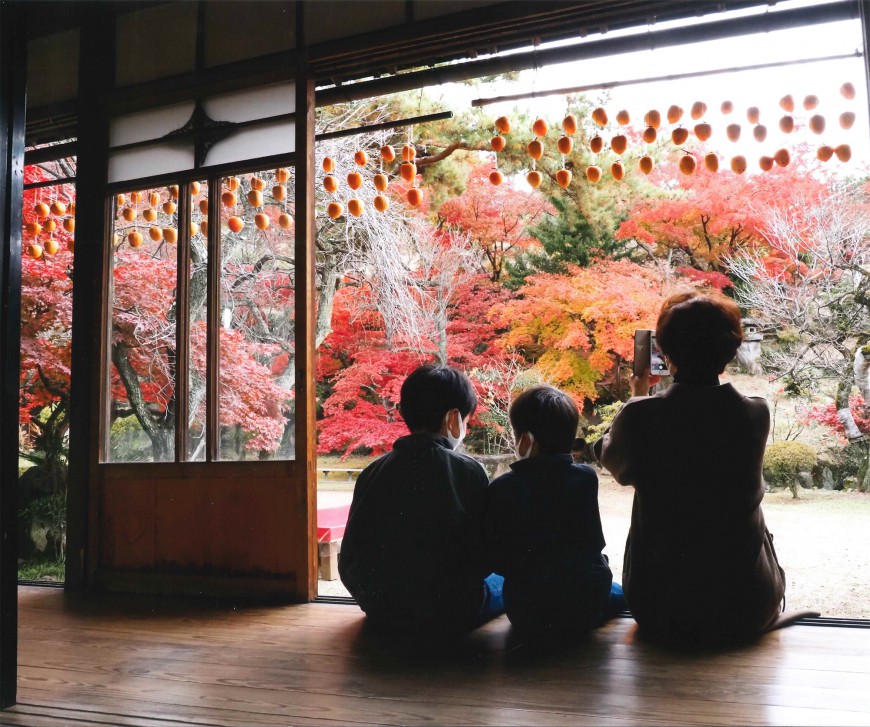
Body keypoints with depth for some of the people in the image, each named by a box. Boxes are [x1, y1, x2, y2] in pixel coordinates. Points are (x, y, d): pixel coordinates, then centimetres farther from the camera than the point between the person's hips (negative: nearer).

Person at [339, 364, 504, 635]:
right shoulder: (468, 472, -14)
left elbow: (350, 563, 0)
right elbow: (484, 558, -9)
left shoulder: (372, 473, -4)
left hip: (383, 614, 5)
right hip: (451, 614, -5)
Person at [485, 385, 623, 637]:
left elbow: (497, 561, -8)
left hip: (526, 615, -2)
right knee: (619, 593, 37)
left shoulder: (500, 489, -16)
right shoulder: (586, 479, -13)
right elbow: (595, 542, 0)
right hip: (587, 609, 3)